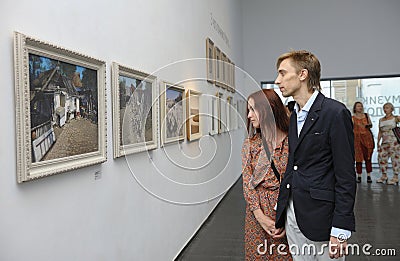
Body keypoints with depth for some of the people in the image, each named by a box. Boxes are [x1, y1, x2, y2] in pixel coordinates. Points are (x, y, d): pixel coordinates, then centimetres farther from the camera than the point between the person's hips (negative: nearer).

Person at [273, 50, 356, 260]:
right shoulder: (294, 116, 12)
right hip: (293, 214, 7)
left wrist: (340, 230, -15)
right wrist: (280, 214, 14)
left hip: (321, 217, -7)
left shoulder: (335, 112, -12)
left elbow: (346, 176, -14)